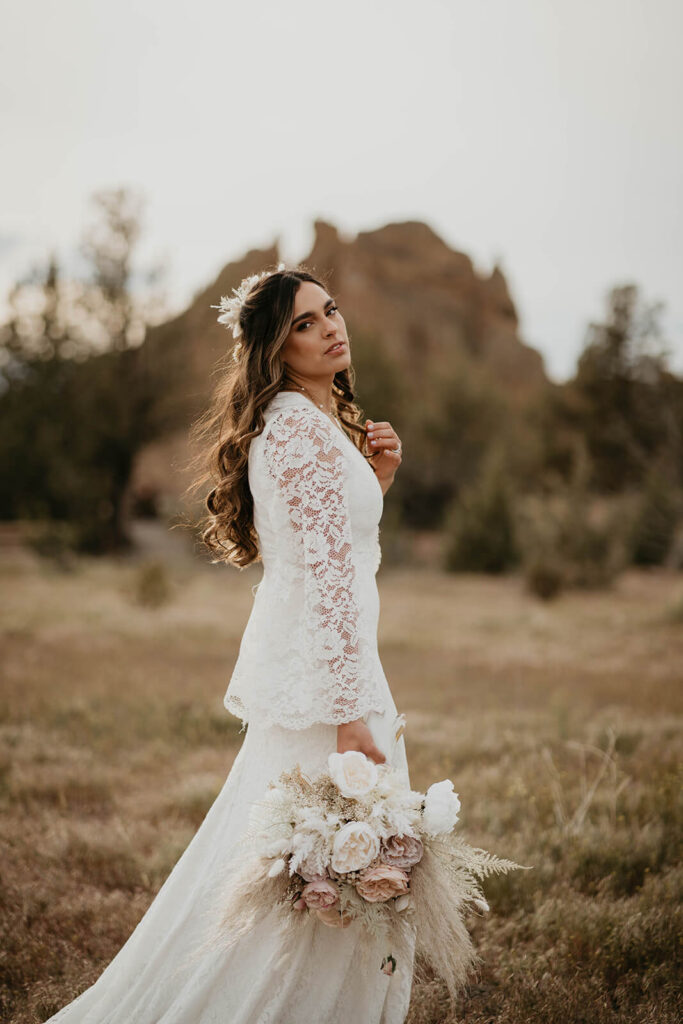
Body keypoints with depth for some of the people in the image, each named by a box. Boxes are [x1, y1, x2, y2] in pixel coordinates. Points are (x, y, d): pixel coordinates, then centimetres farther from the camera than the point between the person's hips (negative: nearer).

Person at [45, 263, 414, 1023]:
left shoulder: (316, 422, 16)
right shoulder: (303, 428, -15)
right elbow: (329, 573, -22)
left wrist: (373, 480, 9)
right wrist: (350, 712, -24)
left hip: (295, 666, 10)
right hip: (320, 672, -10)